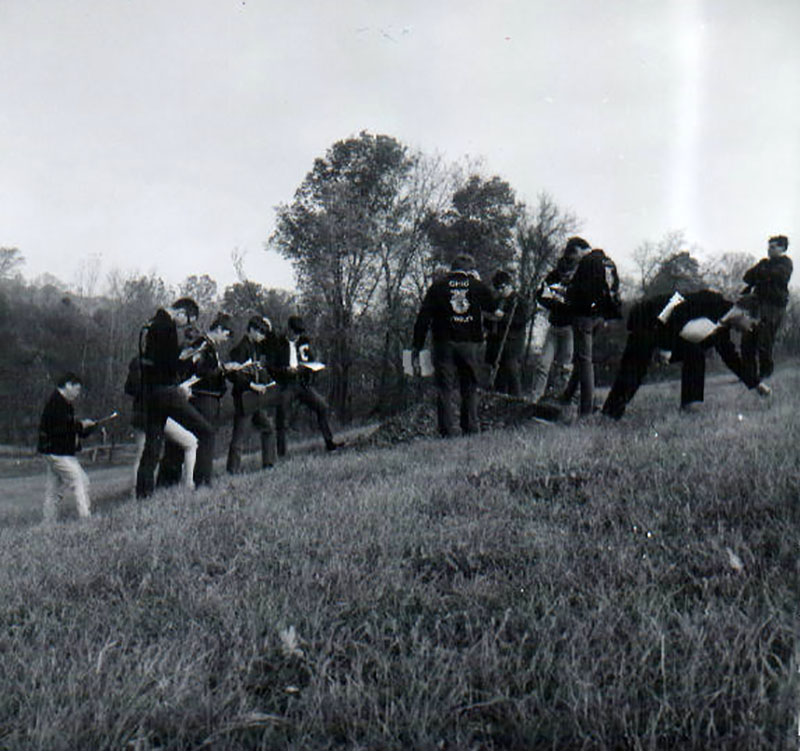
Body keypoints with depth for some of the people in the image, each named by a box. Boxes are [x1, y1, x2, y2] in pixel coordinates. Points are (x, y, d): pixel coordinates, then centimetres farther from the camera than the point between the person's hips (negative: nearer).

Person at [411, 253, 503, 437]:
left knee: (444, 389, 2)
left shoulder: (438, 286, 6)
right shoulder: (478, 286, 9)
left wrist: (416, 348, 4)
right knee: (470, 388, 12)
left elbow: (423, 318, 2)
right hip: (470, 344, 1)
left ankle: (447, 432, -1)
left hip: (444, 343, -1)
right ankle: (471, 429, 10)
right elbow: (496, 312, 22)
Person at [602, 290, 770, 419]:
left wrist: (756, 384, 27)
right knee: (635, 367, -17)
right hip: (646, 319, -9)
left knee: (694, 355, 0)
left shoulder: (722, 330, 12)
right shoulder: (713, 302, -15)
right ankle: (610, 414, -15)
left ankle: (690, 405, 1)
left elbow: (732, 358, 22)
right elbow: (679, 314, -22)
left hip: (664, 329, 9)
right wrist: (665, 348, -23)